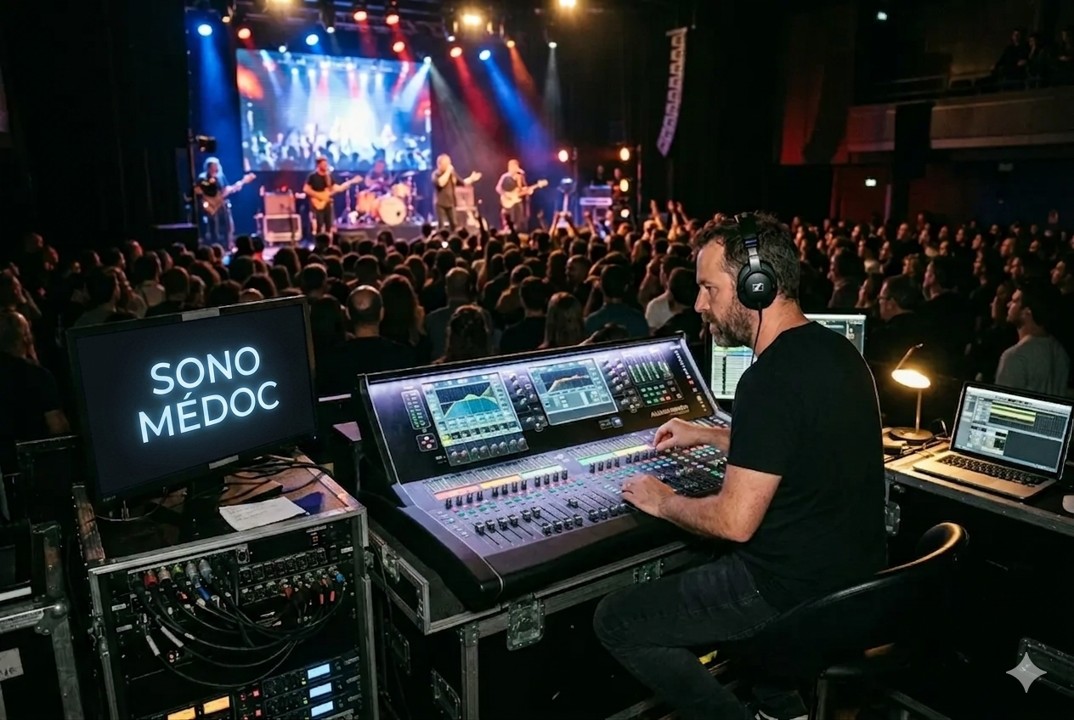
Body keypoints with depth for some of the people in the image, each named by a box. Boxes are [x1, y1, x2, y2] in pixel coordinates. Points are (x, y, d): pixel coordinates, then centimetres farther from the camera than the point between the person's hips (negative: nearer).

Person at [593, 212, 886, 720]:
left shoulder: (771, 379, -26)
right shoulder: (834, 349, 4)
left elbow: (735, 521, -26)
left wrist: (662, 502, -7)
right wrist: (708, 436, 22)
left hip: (794, 592, -9)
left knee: (615, 620, 1)